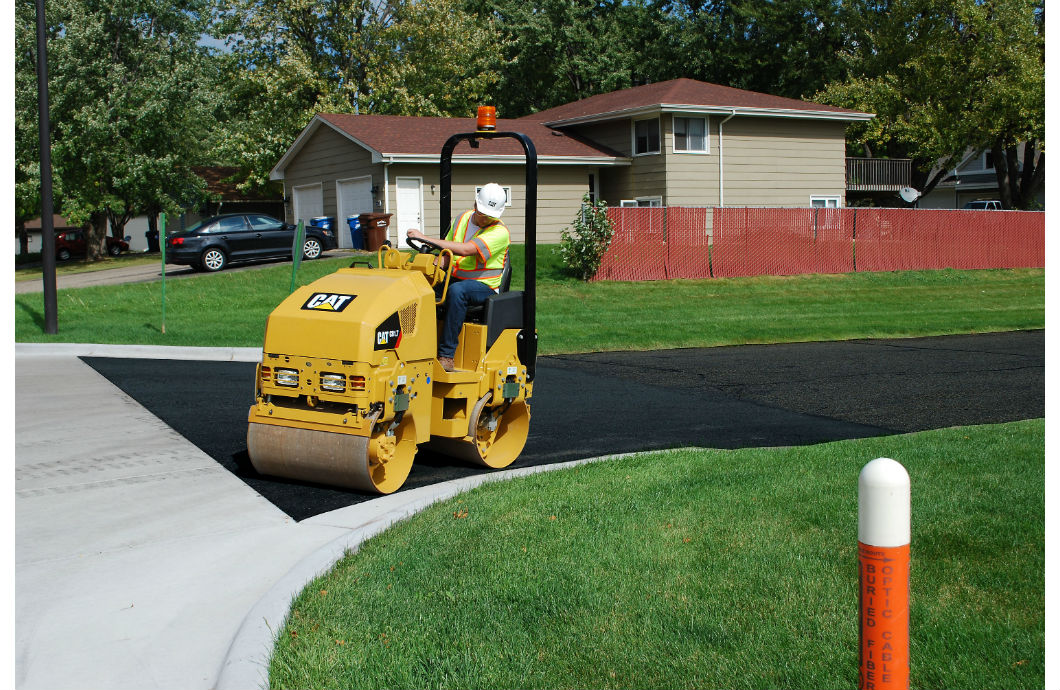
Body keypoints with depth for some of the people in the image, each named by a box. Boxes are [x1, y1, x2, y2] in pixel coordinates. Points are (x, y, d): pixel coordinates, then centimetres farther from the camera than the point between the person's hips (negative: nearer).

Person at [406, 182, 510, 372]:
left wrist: (426, 238, -26)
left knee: (456, 290, -39)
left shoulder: (499, 232, -12)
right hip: (454, 278, 6)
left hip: (484, 286, -6)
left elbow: (466, 250, -25)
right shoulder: (462, 219, 11)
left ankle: (446, 356, -37)